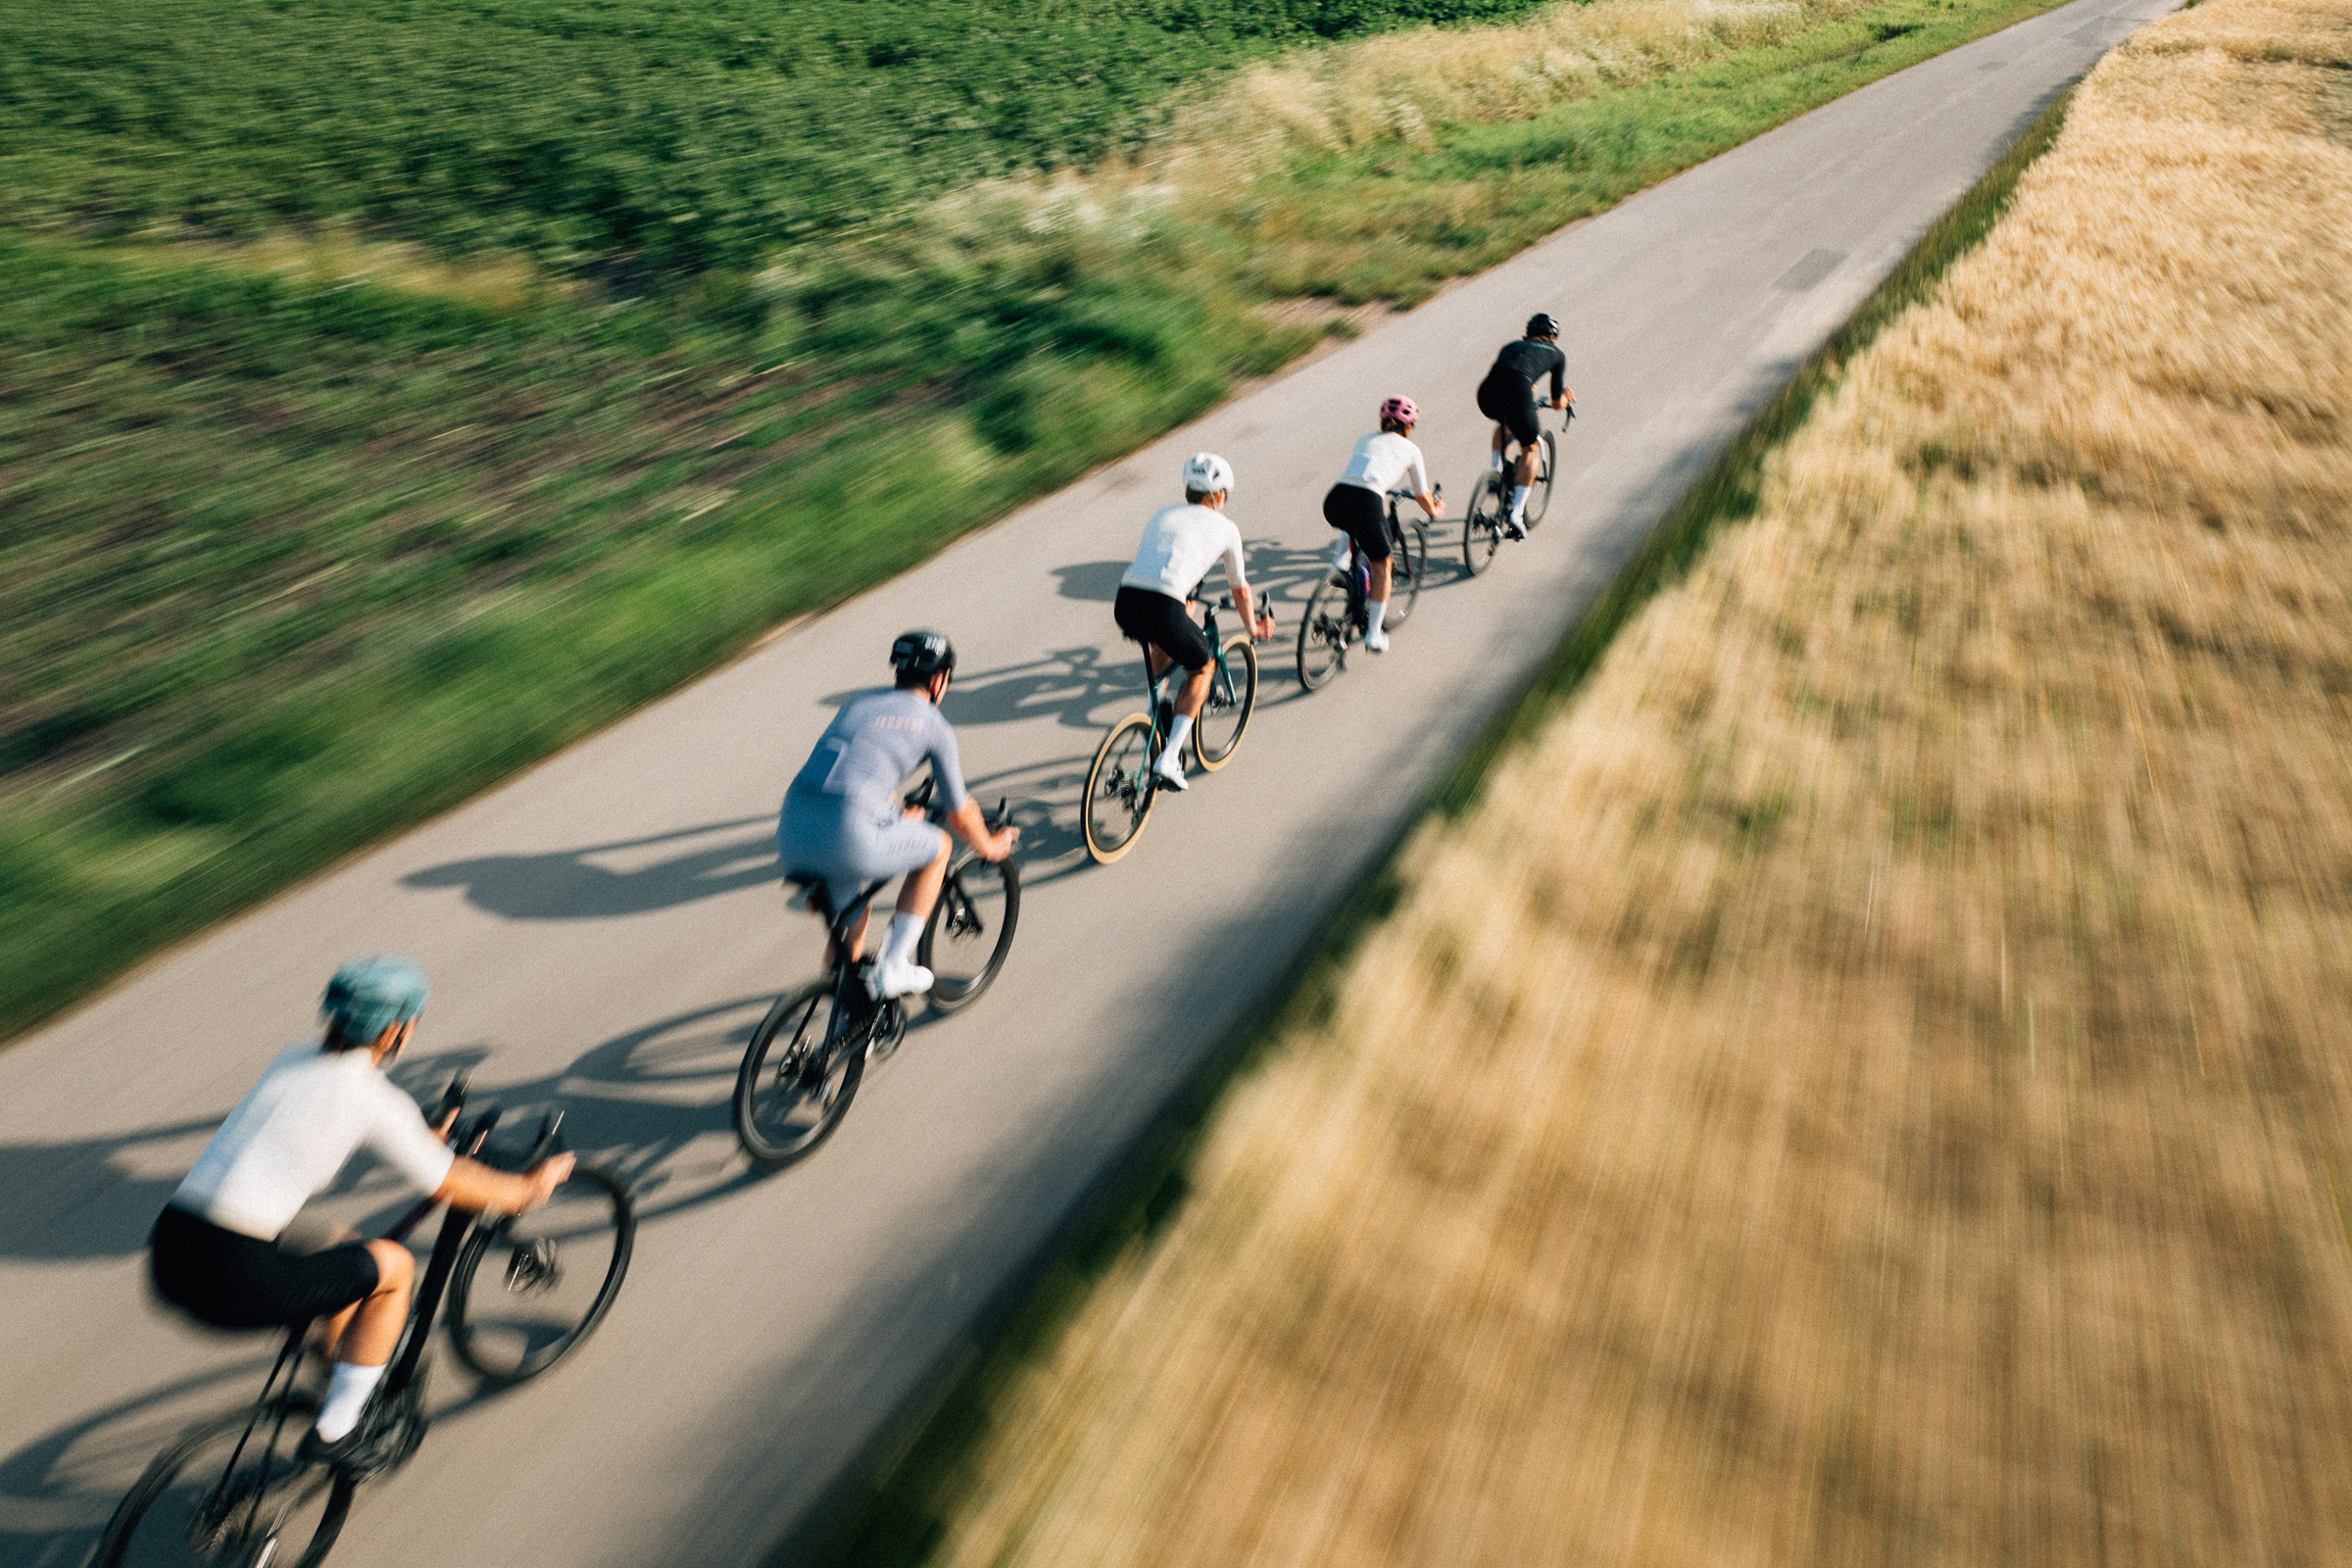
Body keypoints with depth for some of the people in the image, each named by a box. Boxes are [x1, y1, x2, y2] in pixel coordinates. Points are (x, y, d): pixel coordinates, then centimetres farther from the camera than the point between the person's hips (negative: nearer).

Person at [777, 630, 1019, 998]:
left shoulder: (858, 702, 26)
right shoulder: (934, 725, 9)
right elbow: (959, 814, 17)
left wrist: (901, 813, 60)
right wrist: (990, 847, 38)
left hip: (790, 835, 7)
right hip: (849, 840, -6)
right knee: (937, 846, 21)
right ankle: (894, 968, 18)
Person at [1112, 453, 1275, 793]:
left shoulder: (1161, 515, 30)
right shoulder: (1224, 527, 19)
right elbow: (1239, 589, 31)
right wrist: (1252, 628, 50)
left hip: (1125, 604, 5)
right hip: (1164, 610, -5)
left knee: (1163, 642, 39)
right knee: (1201, 669, 23)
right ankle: (1169, 758, 10)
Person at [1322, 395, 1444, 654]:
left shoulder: (1365, 440, 29)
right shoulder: (1410, 449, 19)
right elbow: (1421, 495, 29)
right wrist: (1434, 512, 50)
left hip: (1333, 501, 4)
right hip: (1366, 504, -4)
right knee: (1381, 565, 18)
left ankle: (1340, 558, 22)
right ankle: (1373, 634, 18)